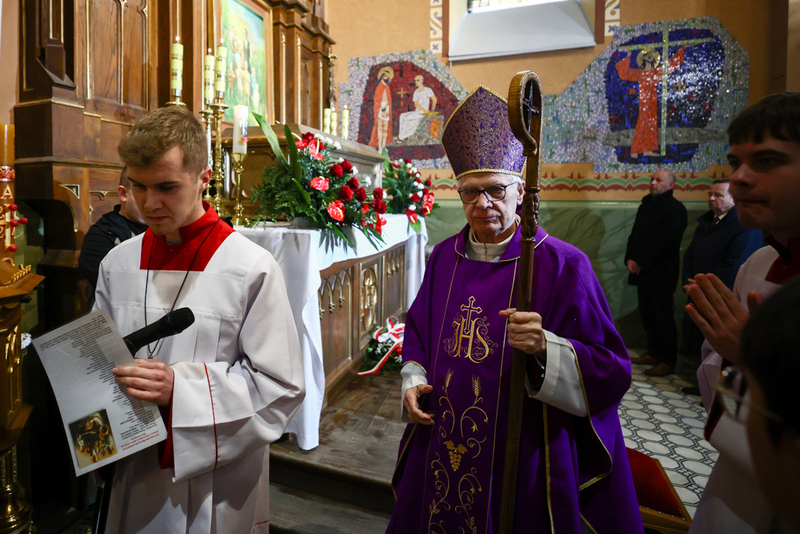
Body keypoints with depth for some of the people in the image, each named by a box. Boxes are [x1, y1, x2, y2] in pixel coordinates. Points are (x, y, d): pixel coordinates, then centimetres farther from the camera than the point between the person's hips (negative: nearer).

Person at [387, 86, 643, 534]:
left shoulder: (562, 265, -13)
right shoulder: (445, 257, 1)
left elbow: (610, 372, -14)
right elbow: (419, 330, 14)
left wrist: (546, 349, -31)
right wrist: (414, 379, -1)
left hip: (522, 458, -4)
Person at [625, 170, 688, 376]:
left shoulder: (675, 208, -7)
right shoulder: (646, 205, 17)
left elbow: (666, 242, -16)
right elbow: (635, 235, 15)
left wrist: (641, 263, -15)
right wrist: (630, 259, 0)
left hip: (661, 272, -7)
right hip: (643, 271, 7)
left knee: (663, 316, -3)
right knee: (647, 314, 12)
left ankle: (668, 362, 6)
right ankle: (653, 353, 24)